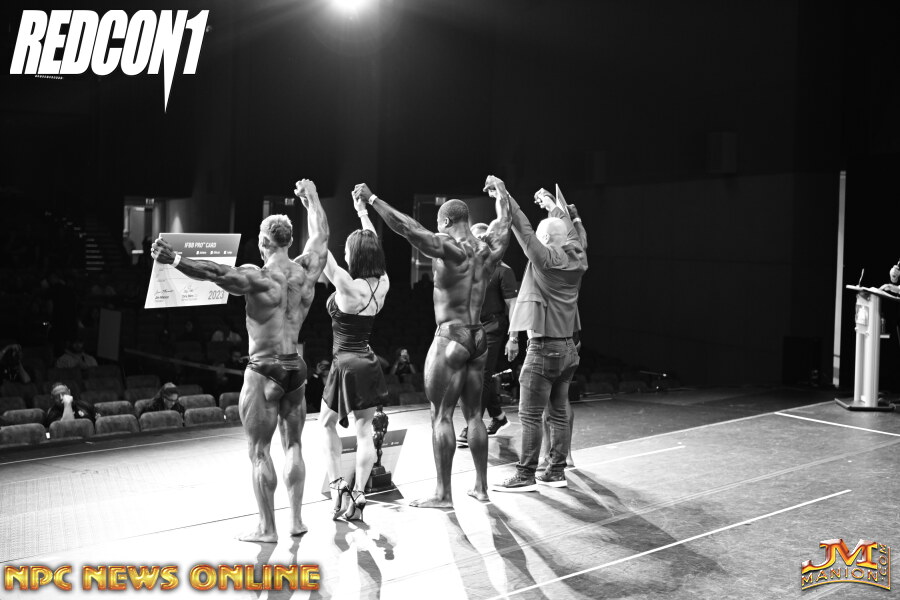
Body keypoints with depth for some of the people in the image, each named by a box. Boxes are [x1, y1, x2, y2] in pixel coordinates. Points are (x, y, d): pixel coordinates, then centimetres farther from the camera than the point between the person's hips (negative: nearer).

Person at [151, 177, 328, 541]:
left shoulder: (258, 277, -16)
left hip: (264, 371, -6)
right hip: (295, 368, 6)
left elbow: (215, 273, -32)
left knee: (259, 450, 4)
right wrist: (311, 198, 32)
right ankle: (296, 521, 21)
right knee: (293, 445, 16)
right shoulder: (307, 269, 1)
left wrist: (175, 260, -38)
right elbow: (321, 235, 18)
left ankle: (267, 528, 9)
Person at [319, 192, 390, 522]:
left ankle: (338, 487, 9)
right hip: (369, 363, 5)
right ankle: (358, 496, 9)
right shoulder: (382, 284, -3)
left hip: (345, 364, -5)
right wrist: (363, 212, 23)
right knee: (364, 430, 8)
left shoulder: (347, 285, -19)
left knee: (328, 424, 15)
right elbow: (373, 247, 13)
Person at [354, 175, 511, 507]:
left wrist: (372, 199, -13)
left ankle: (443, 493, 2)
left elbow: (406, 226, -19)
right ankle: (481, 486, 21)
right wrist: (500, 192, 42)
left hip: (451, 338, -7)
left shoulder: (448, 247, -13)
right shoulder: (487, 248, 6)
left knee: (441, 415, -1)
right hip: (478, 339, 7)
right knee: (473, 414, 14)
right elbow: (504, 221, 25)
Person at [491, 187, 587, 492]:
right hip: (567, 347, 8)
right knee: (559, 413, 12)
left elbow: (523, 229, -14)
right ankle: (556, 471, 18)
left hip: (544, 349, -8)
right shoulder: (576, 259, 5)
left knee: (530, 415, -2)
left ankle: (525, 476, 3)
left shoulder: (546, 259, -14)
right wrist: (555, 206, 37)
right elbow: (570, 229, 22)